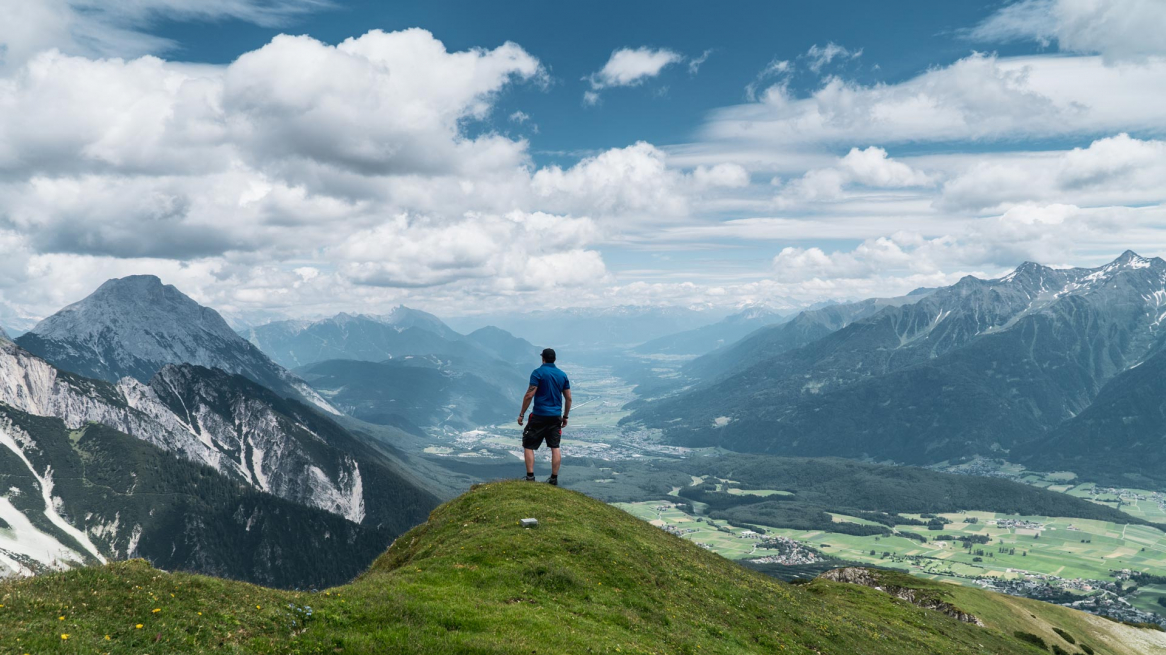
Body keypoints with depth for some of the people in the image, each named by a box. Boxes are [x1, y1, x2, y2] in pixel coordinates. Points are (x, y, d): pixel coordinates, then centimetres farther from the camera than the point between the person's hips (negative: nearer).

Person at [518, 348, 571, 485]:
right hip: (556, 417, 5)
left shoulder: (538, 373, -9)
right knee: (555, 447, 12)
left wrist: (521, 414, -7)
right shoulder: (563, 375, 7)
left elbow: (529, 395, -14)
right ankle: (554, 478, 12)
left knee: (528, 446, 5)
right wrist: (565, 417, 19)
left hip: (539, 416, -5)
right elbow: (568, 398, 9)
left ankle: (530, 477, -1)